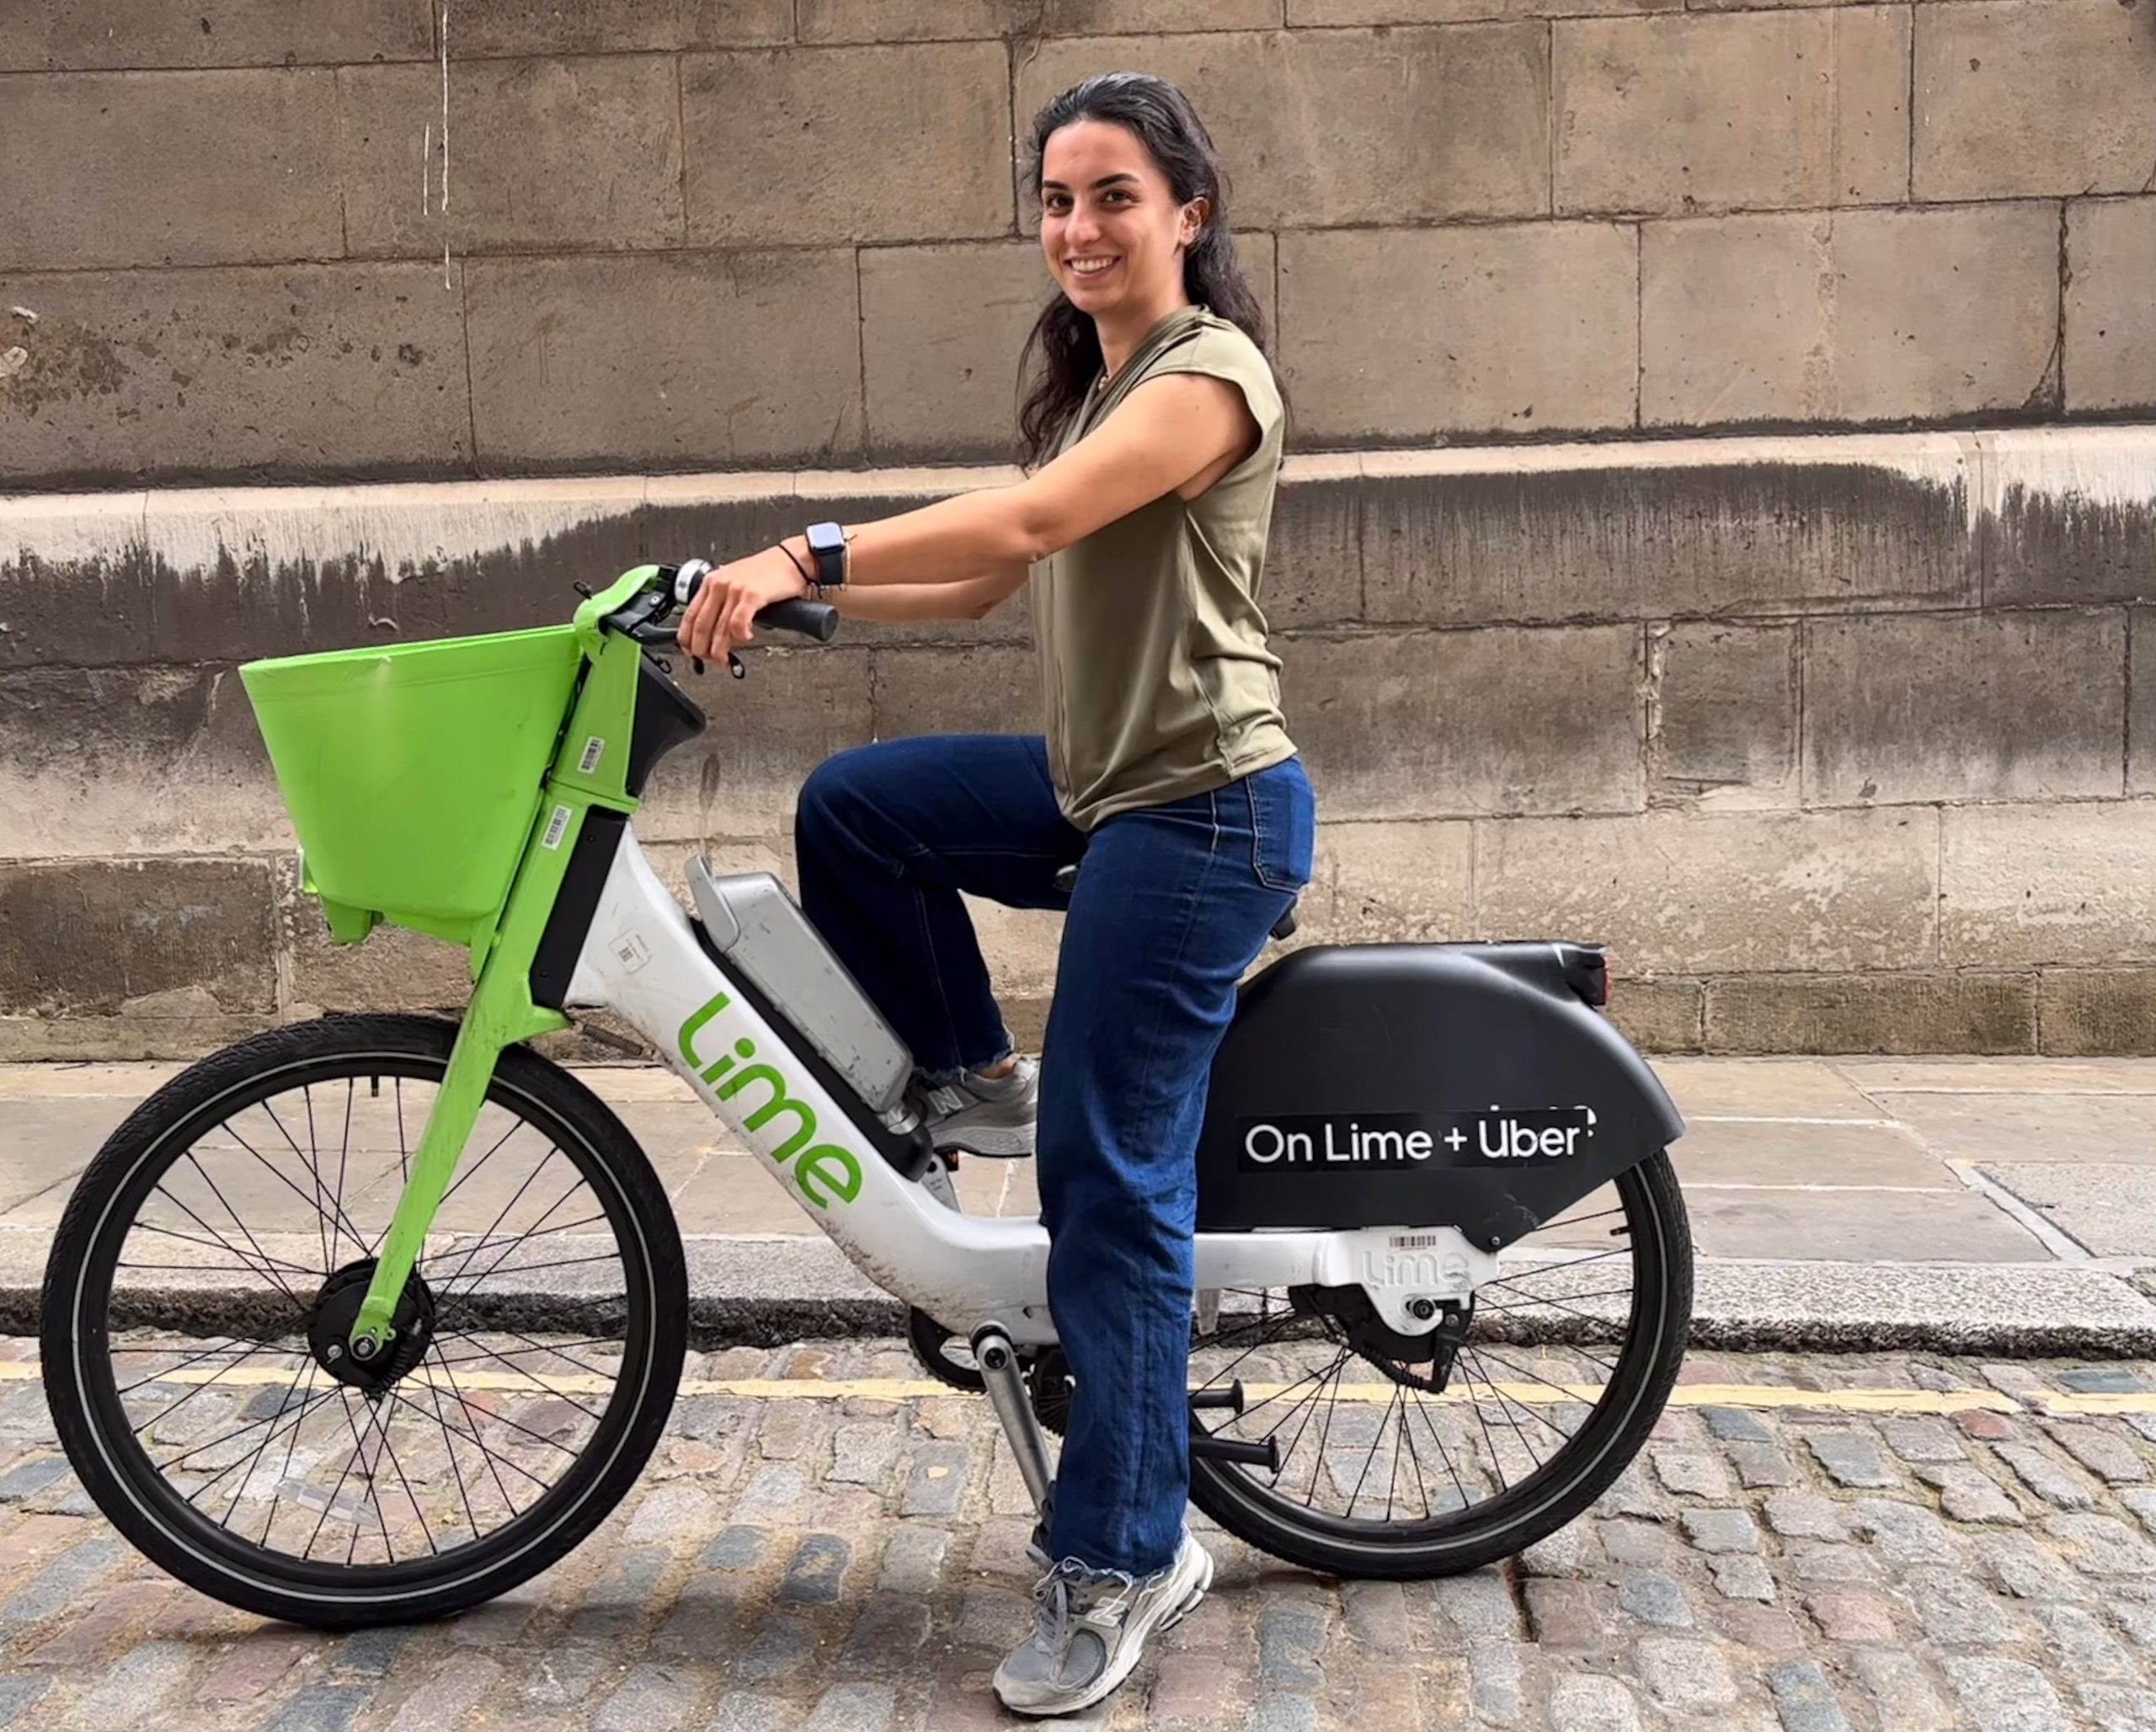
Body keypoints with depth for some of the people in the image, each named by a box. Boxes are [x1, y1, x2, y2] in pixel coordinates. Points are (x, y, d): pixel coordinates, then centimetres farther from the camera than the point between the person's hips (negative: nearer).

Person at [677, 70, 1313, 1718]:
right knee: (850, 806, 3)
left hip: (1199, 811, -9)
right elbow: (983, 584, 14)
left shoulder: (1207, 375, -12)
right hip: (1100, 784, 9)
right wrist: (781, 594, 6)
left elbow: (1018, 527, -27)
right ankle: (979, 1082, 18)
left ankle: (1126, 1557, 9)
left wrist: (803, 555, -30)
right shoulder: (1094, 386, 18)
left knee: (1111, 1191, -6)